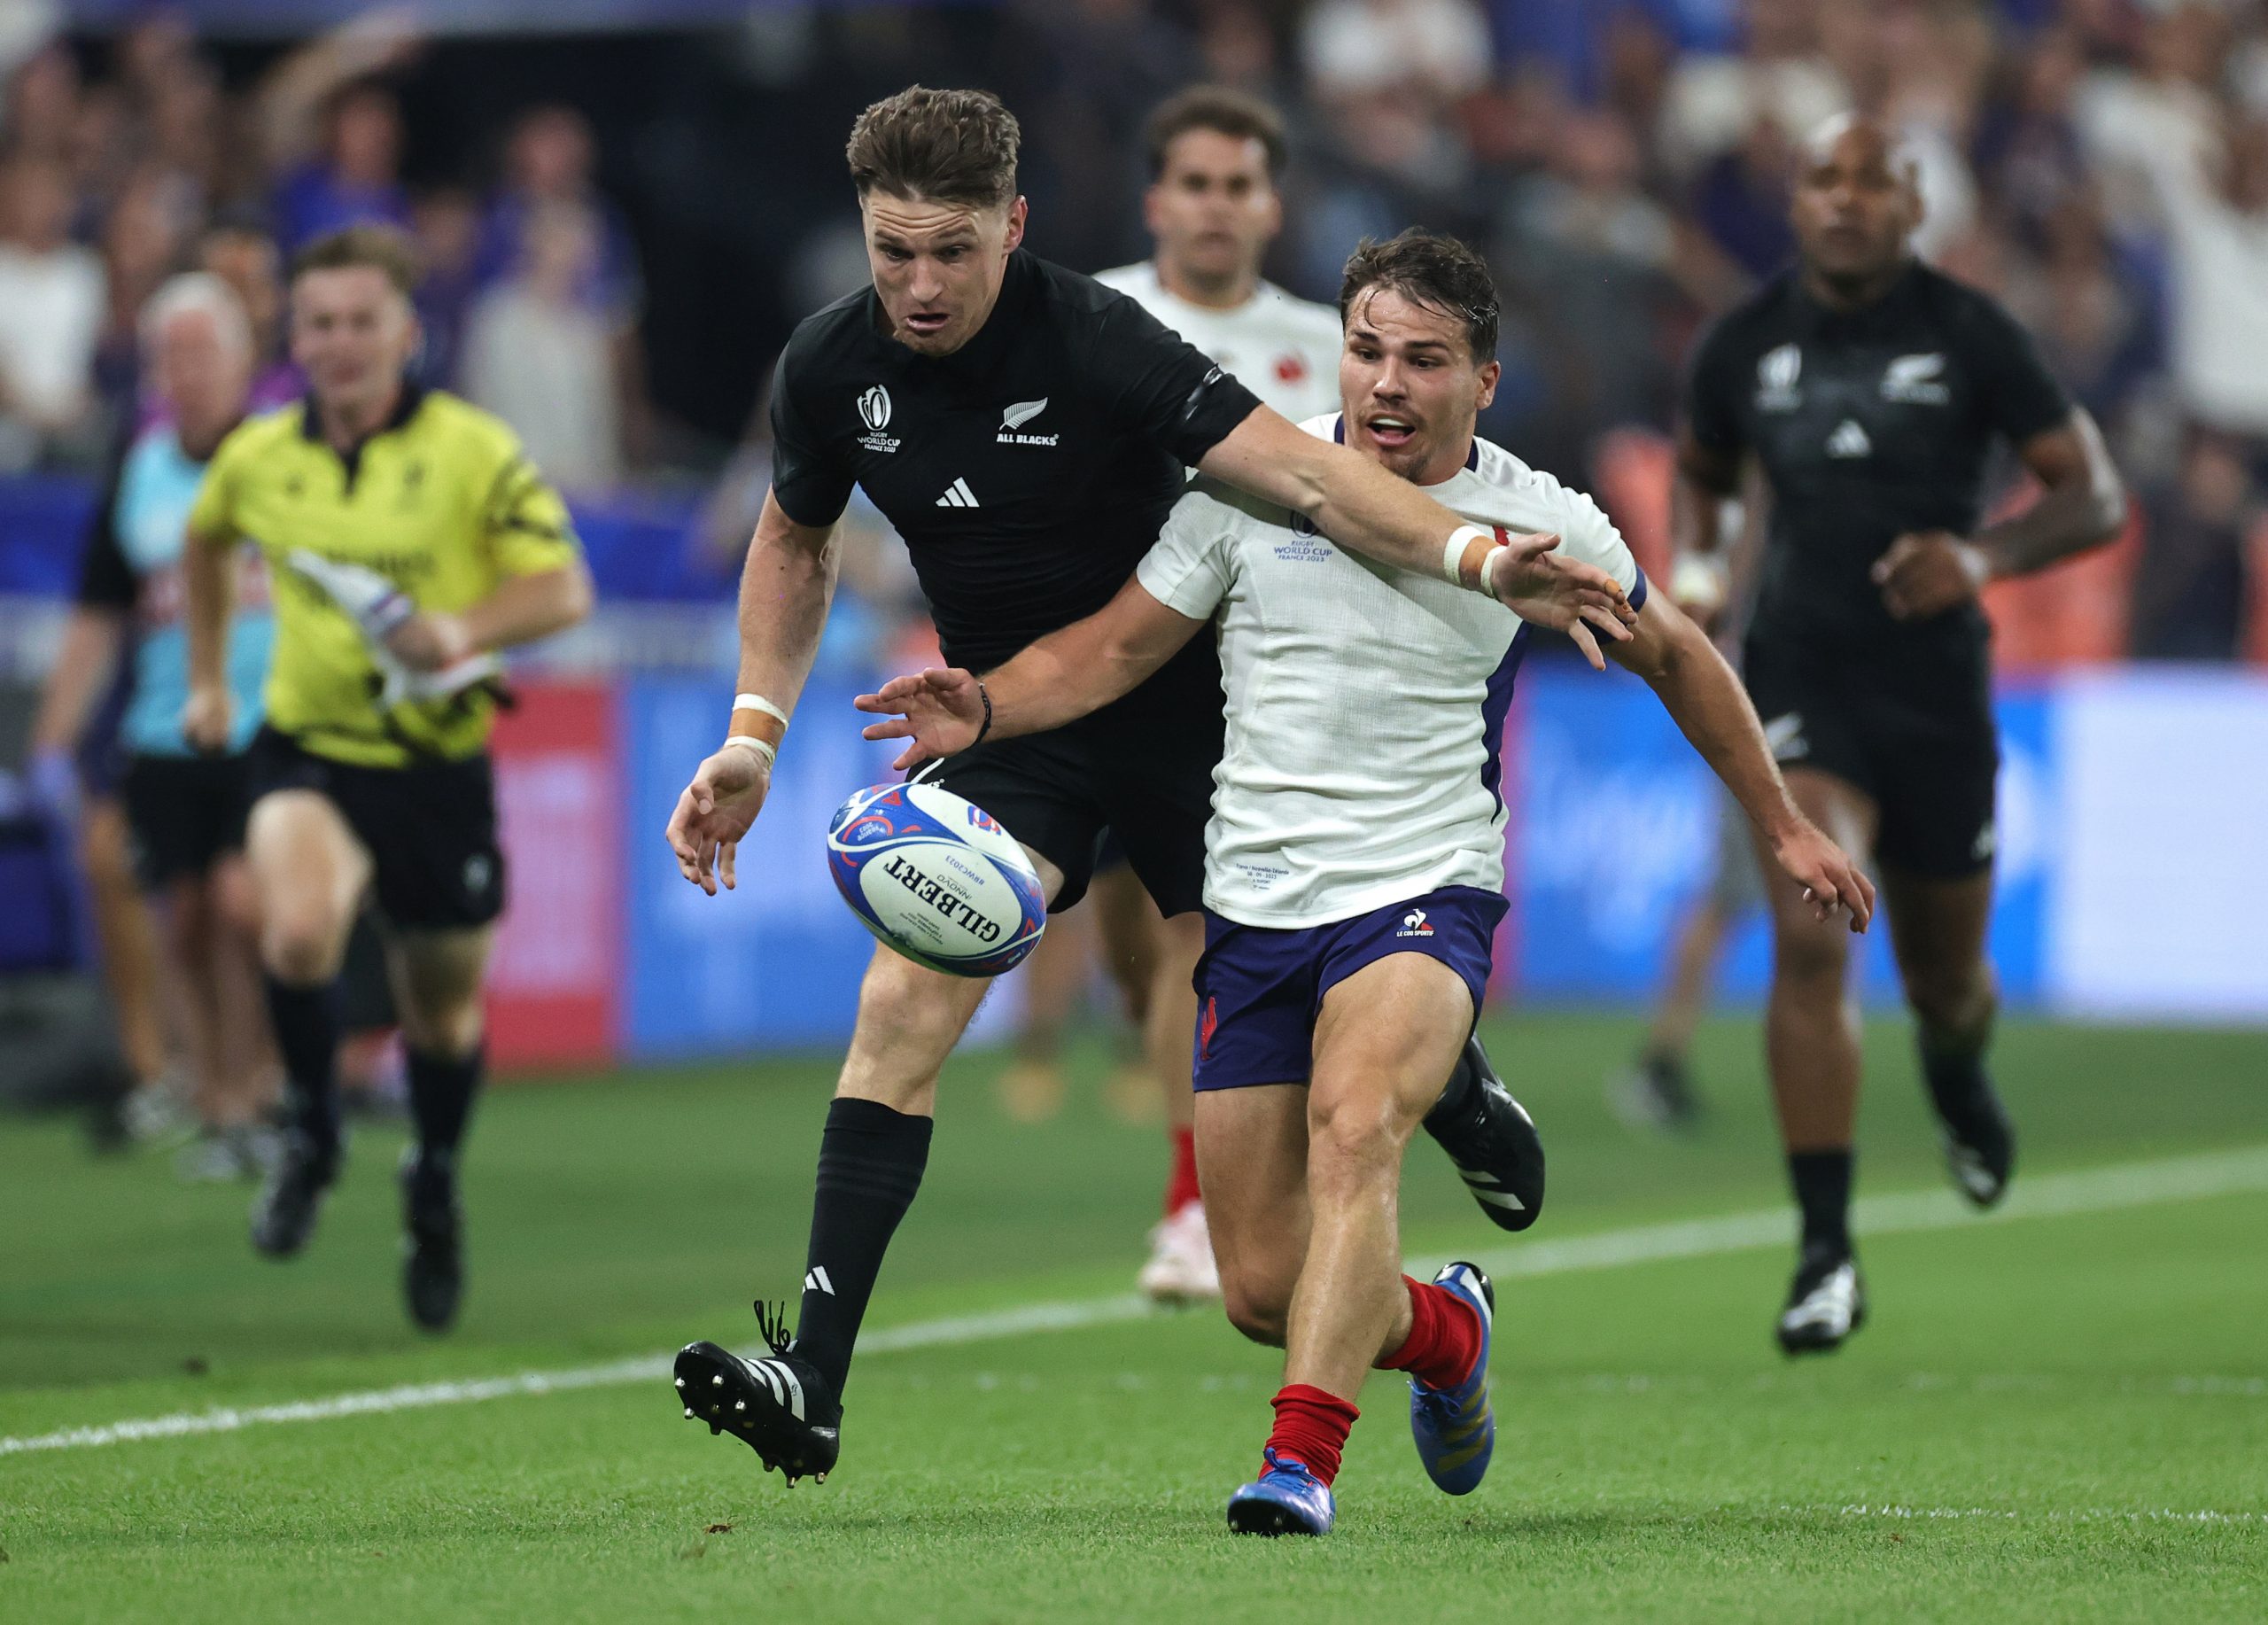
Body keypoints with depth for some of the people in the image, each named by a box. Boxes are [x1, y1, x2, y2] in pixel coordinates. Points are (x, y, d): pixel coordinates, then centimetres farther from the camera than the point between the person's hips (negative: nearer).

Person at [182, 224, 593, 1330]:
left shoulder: (474, 451, -9)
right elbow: (205, 542, 23)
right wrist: (206, 677, 20)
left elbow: (565, 589, -10)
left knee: (444, 1006, 12)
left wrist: (464, 629, -28)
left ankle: (434, 1186, 41)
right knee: (299, 932, -29)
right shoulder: (257, 459, 0)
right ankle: (312, 1136, -2)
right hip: (310, 749, 1)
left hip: (440, 756, -1)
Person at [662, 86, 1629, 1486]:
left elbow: (1299, 468, -32)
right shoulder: (832, 369, -9)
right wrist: (754, 738, 1)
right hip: (1009, 725, 3)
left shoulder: (1092, 342, -25)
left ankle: (1459, 1097, 38)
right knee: (906, 1003, -14)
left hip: (1180, 707, -3)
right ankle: (811, 1385, -18)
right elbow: (795, 543, 12)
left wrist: (1481, 557, -45)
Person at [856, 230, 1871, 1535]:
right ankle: (1447, 1330, 33)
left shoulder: (1543, 525, 1)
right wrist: (983, 709, -11)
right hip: (1254, 908, 3)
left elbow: (1674, 655, 18)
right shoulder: (1252, 486, 1)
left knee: (1354, 1133, -34)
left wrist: (1783, 825, 24)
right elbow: (1121, 646, 7)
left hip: (1424, 895, -2)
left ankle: (1303, 1460, -44)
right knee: (1262, 1292, 0)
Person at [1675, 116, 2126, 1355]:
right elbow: (1701, 475, 22)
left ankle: (1956, 1072, 56)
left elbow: (2095, 496, -5)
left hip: (1936, 687, 0)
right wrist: (1694, 567, 2)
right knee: (1807, 937, -22)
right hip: (1802, 684, 0)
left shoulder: (1968, 336, -6)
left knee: (1943, 980, 14)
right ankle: (1826, 1256, -20)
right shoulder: (1745, 346, 1)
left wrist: (1983, 555, -23)